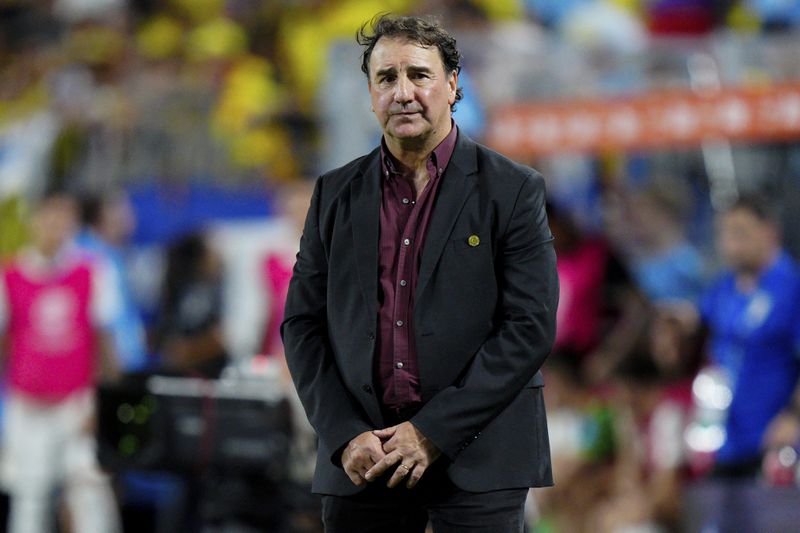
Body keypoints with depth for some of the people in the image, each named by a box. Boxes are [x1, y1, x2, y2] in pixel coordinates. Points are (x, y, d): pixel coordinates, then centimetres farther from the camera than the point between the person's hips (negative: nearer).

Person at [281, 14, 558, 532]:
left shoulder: (512, 189, 0)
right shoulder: (336, 194, 10)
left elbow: (531, 327, -6)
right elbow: (302, 324, 9)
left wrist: (433, 432, -11)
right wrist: (345, 436, -6)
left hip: (473, 455, -3)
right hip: (360, 458, 3)